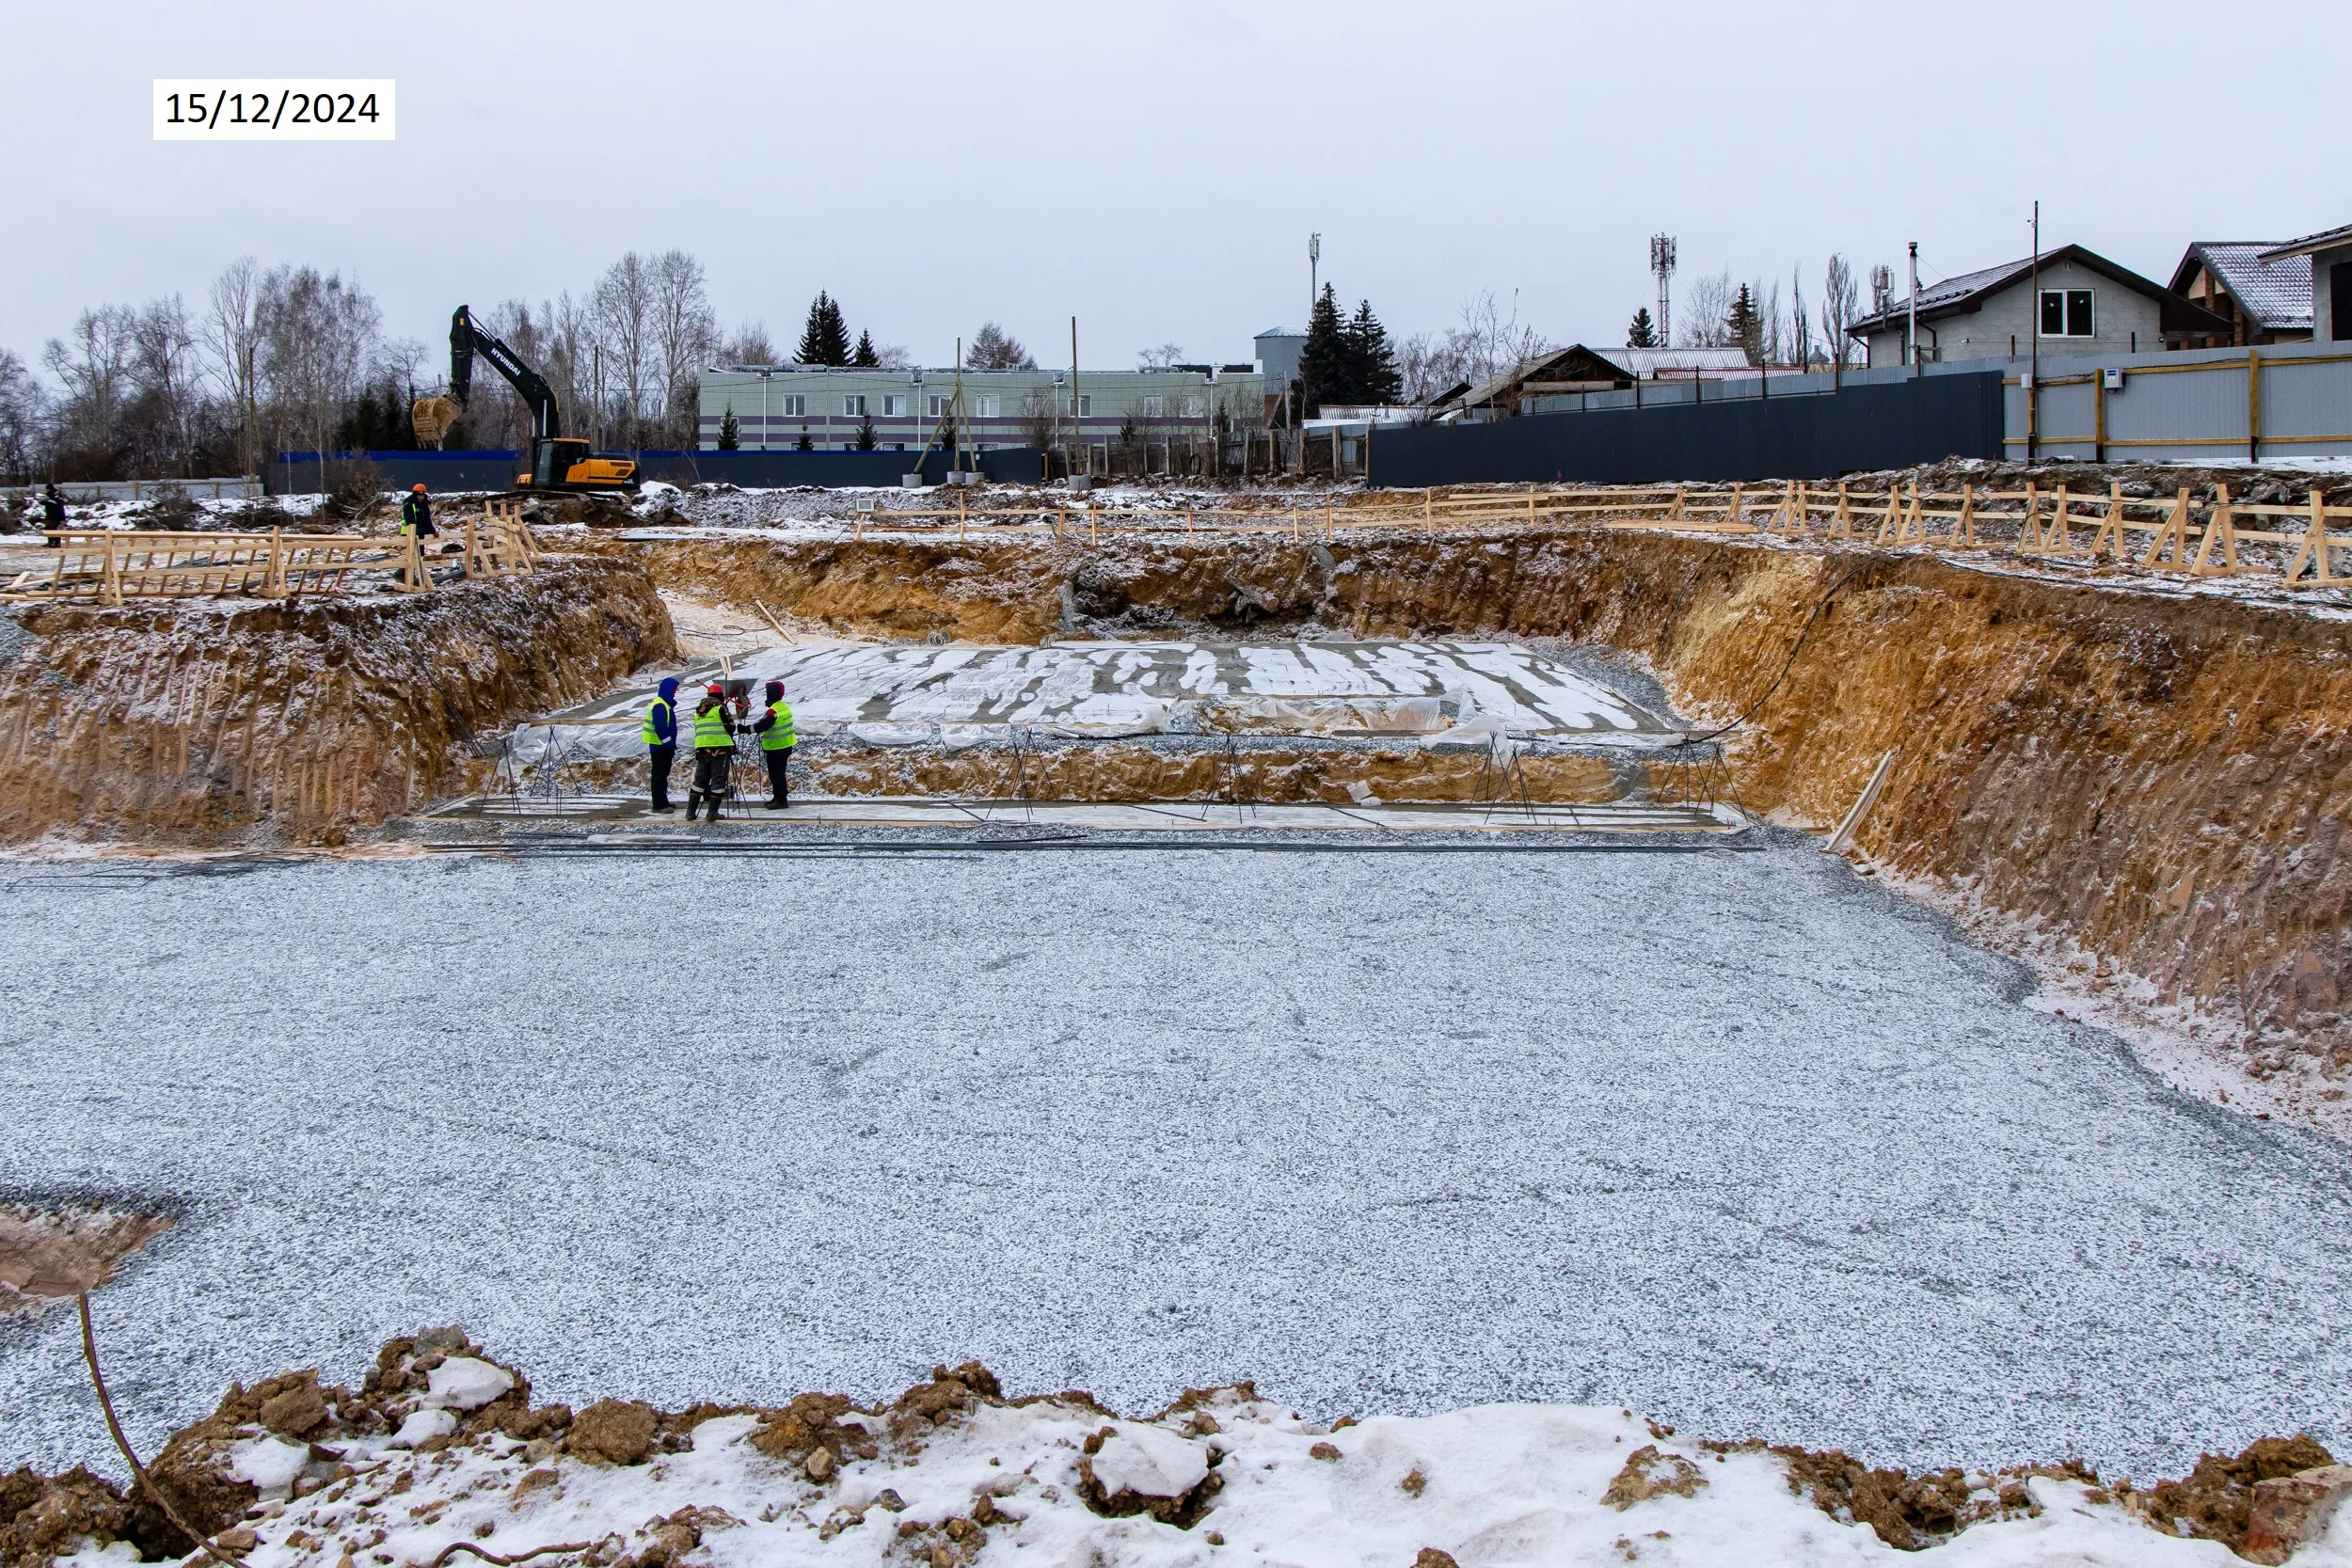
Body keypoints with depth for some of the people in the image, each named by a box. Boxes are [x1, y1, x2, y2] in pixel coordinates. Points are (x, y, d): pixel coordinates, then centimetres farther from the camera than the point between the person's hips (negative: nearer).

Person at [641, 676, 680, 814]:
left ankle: (663, 802, 21)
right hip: (659, 746, -10)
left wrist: (671, 744, 18)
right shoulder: (660, 706, -18)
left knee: (663, 775, 15)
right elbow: (660, 728, -24)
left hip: (664, 746, 10)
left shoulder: (665, 704, 15)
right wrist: (669, 743, -21)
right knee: (659, 775, -7)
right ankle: (660, 804, -6)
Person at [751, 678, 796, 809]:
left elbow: (763, 725, -26)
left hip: (775, 748, -9)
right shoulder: (785, 707, 9)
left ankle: (781, 799, -1)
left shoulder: (774, 711, -21)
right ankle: (778, 797, 25)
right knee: (778, 773, 17)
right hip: (785, 746, 9)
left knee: (776, 774, -3)